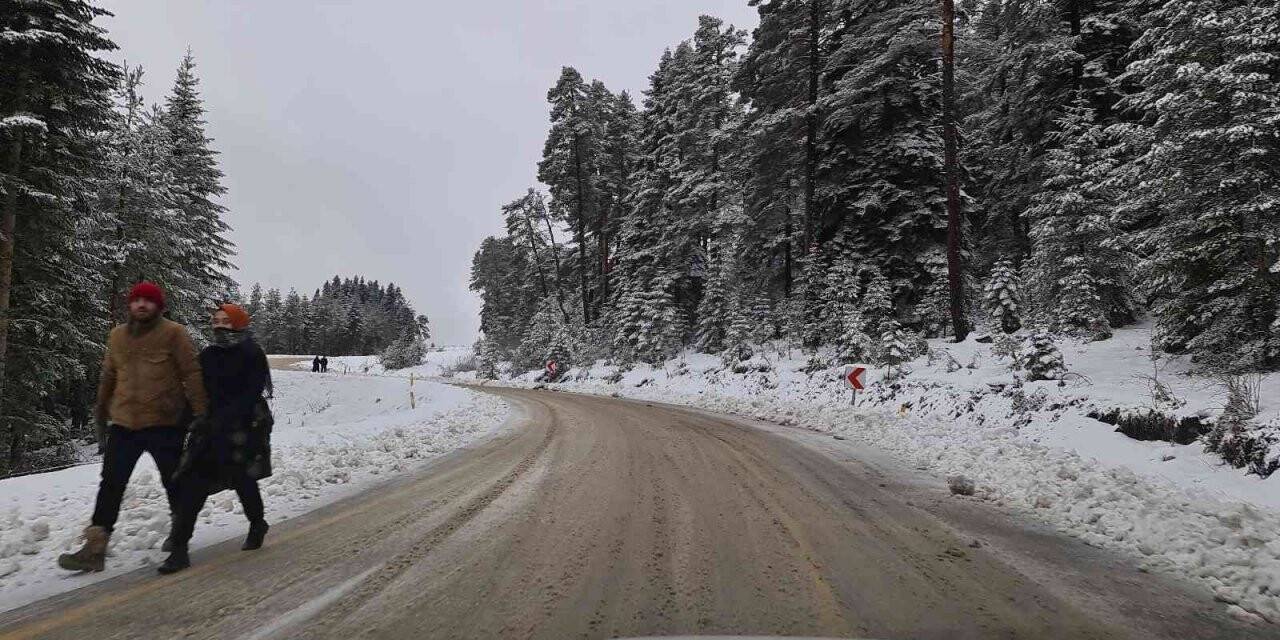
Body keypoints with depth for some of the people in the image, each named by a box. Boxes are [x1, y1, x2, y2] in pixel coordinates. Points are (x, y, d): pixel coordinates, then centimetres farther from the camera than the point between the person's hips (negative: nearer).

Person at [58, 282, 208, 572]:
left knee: (174, 482, 10)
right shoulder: (117, 336, 10)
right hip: (123, 424, 4)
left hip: (165, 425, -4)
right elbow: (108, 378, 19)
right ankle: (95, 547, 6)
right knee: (110, 485, 2)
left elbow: (192, 374, -7)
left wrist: (200, 413, -11)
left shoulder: (173, 333, -5)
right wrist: (101, 416, 21)